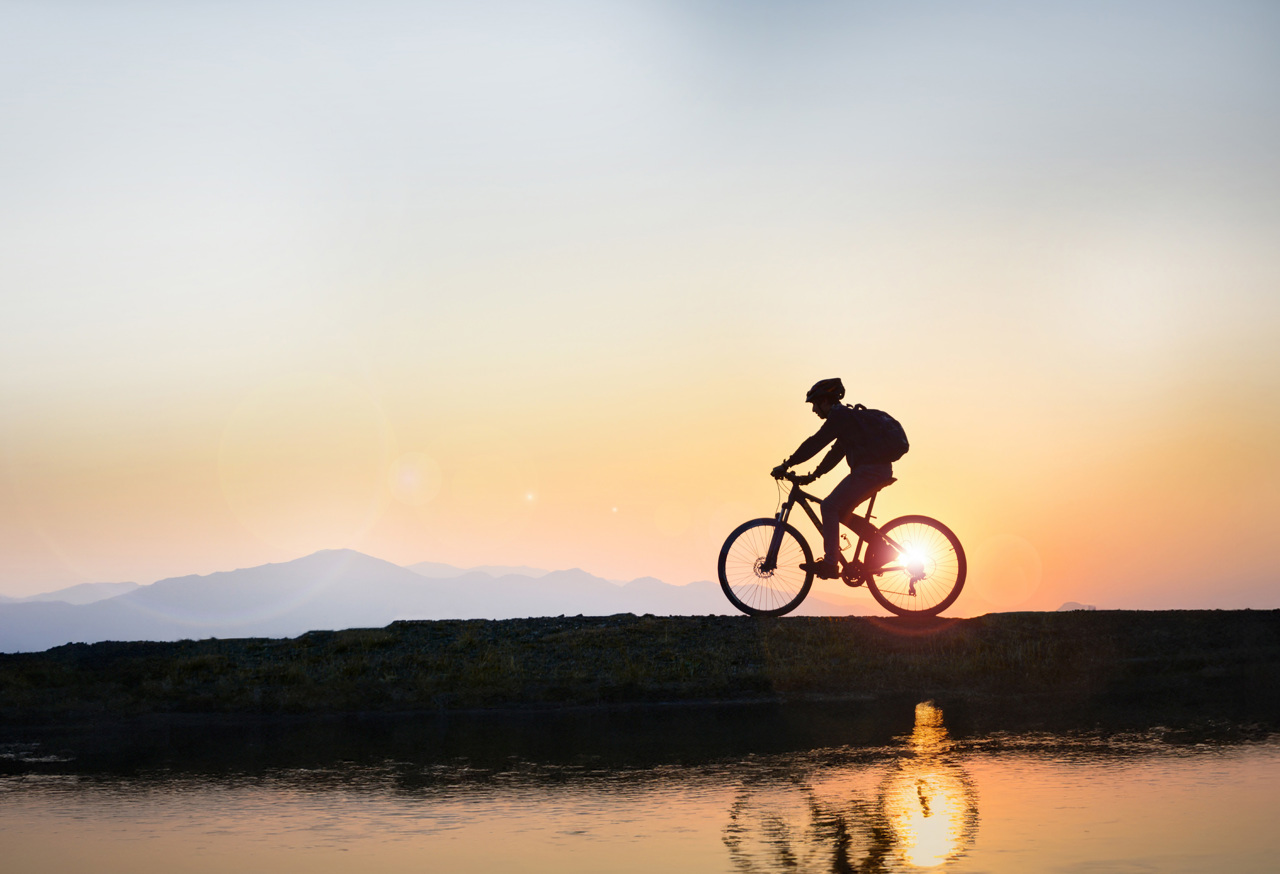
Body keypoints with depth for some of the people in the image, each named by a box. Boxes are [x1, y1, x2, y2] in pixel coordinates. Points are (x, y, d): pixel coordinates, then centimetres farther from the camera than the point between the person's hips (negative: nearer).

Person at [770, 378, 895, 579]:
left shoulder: (840, 415, -7)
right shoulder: (848, 416, 24)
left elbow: (815, 443, -12)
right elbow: (836, 453, 29)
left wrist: (786, 465, -10)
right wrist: (813, 476, 28)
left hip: (869, 470, -10)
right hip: (881, 471, 10)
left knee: (830, 506, -10)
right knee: (840, 510, 15)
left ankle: (830, 564, -15)